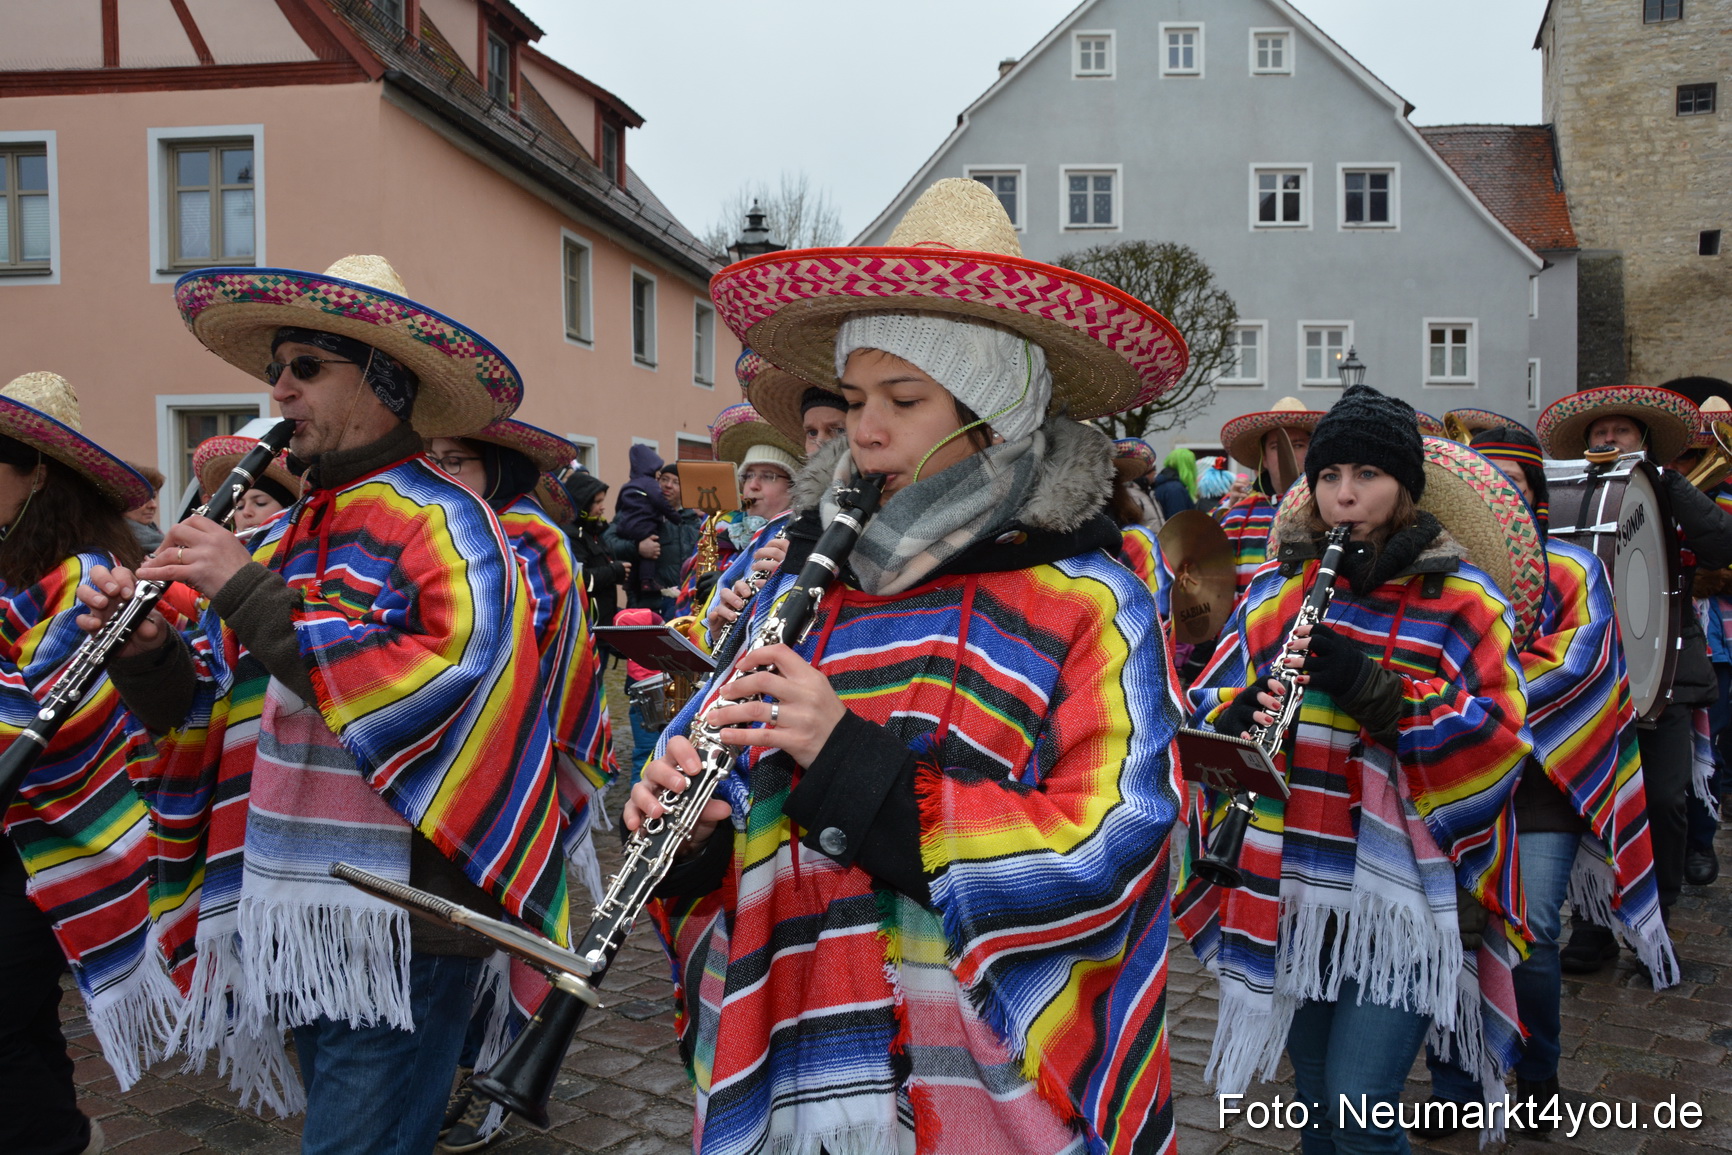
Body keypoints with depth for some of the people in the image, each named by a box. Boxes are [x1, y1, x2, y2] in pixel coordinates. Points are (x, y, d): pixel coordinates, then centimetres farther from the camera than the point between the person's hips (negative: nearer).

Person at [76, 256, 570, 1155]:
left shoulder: (443, 522, -11)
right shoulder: (287, 536, 11)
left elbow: (446, 683, -27)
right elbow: (220, 712, 15)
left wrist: (250, 592, -22)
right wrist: (148, 652, -6)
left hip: (398, 923, -8)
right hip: (298, 918, 8)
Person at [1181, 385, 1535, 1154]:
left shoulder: (1461, 599, -2)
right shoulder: (1277, 589, 8)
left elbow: (1498, 737, -11)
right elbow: (1207, 702, 7)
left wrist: (1379, 691, -23)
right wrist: (1242, 717, -15)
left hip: (1402, 897, -4)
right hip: (1288, 893, 4)